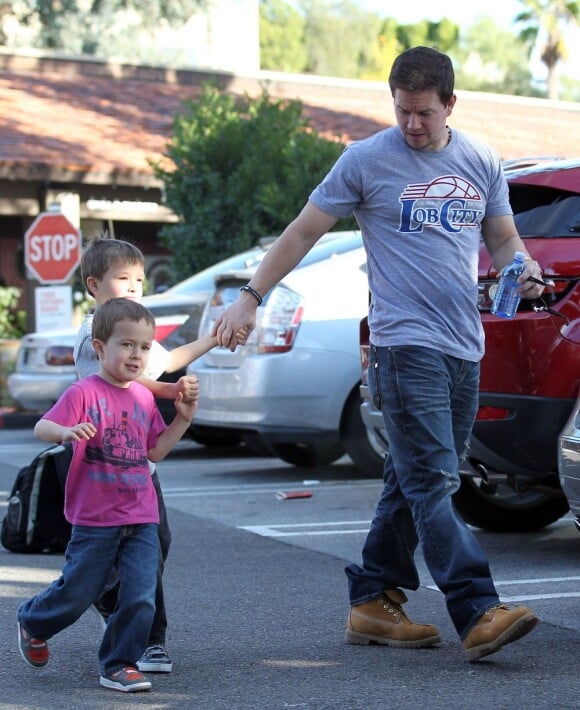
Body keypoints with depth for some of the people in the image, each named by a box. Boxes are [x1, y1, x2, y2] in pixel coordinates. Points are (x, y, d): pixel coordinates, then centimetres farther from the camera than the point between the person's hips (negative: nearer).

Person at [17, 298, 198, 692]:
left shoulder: (144, 397, 8)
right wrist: (67, 431, -39)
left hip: (142, 519, 5)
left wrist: (183, 419, 6)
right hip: (95, 518, -4)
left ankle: (120, 664, 10)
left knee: (141, 597, -5)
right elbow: (42, 427, -18)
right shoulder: (84, 393, -10)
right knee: (77, 593, 7)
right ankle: (32, 621, 37)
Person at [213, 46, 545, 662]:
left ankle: (372, 603, 18)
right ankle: (478, 615, -19)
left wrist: (524, 271, 0)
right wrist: (250, 298, 1)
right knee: (433, 484, -13)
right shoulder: (366, 160, 0)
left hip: (464, 347, 6)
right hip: (405, 342, -6)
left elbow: (503, 240, 23)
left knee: (413, 484, 9)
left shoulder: (480, 162, 13)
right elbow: (302, 232, 5)